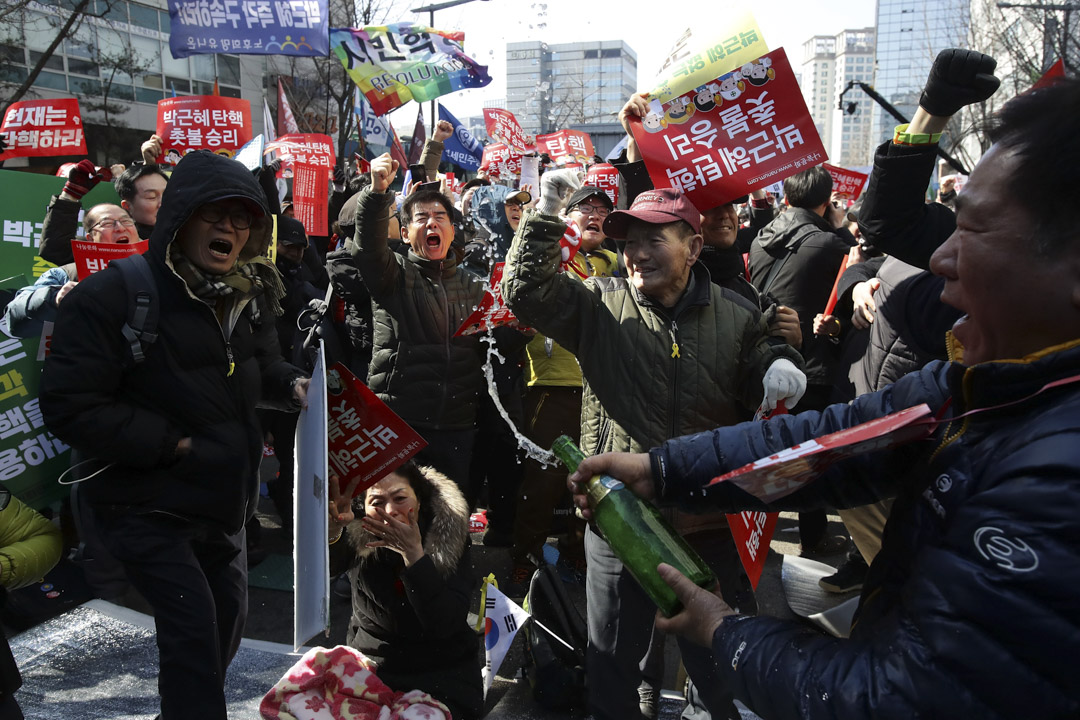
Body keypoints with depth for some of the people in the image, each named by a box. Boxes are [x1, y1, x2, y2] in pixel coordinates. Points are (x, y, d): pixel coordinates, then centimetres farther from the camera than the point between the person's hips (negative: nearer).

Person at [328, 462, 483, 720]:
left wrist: (413, 553, -31)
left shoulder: (450, 536, -14)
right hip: (370, 667, 2)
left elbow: (446, 625, -22)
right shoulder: (358, 536, -10)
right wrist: (332, 528, -54)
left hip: (441, 675, -1)